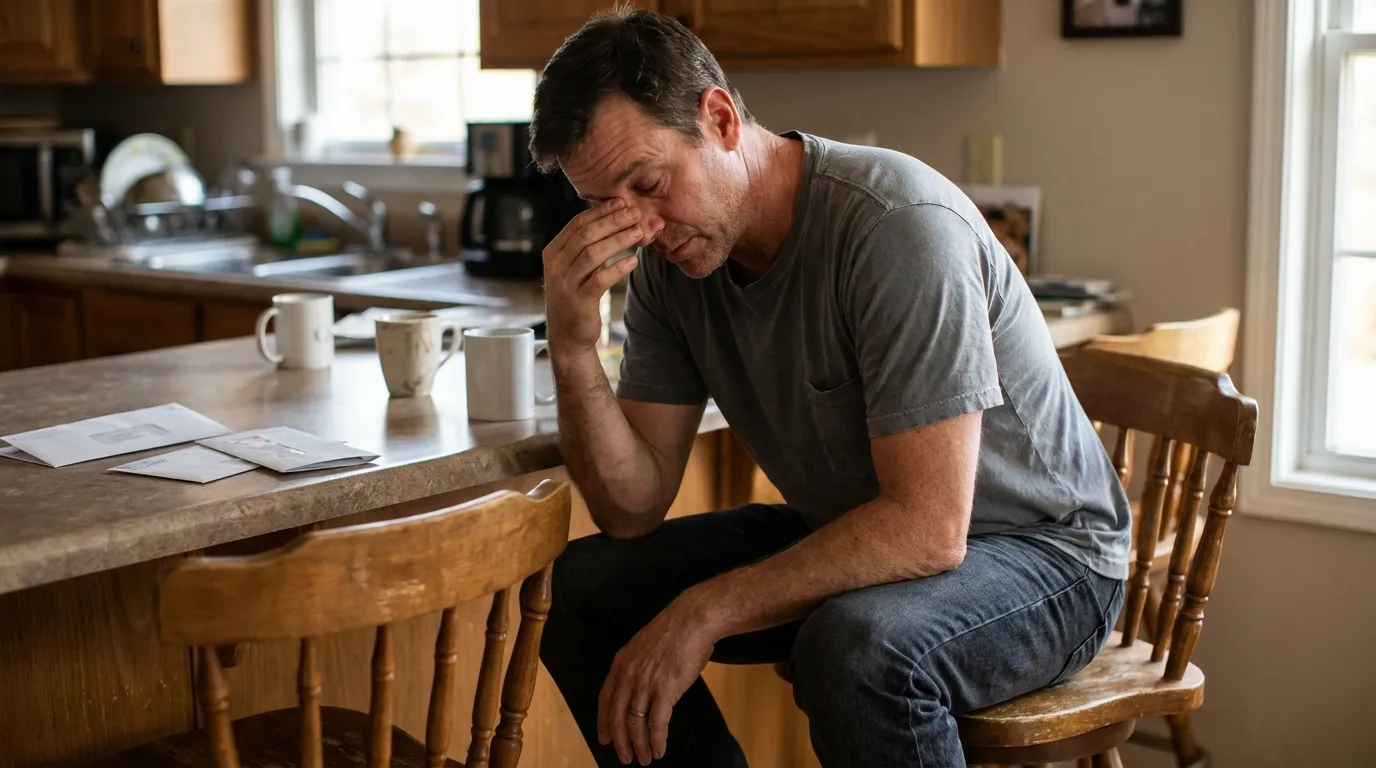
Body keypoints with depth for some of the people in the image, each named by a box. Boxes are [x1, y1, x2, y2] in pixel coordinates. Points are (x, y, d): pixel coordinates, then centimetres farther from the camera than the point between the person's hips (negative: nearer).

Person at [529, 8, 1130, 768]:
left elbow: (928, 529, -32)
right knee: (588, 583, -3)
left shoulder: (898, 226, -28)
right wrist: (572, 347, -23)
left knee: (855, 646, -38)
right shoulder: (667, 260, -6)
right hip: (853, 534, 7)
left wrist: (707, 611, -28)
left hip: (1038, 552, -7)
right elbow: (633, 510, -7)